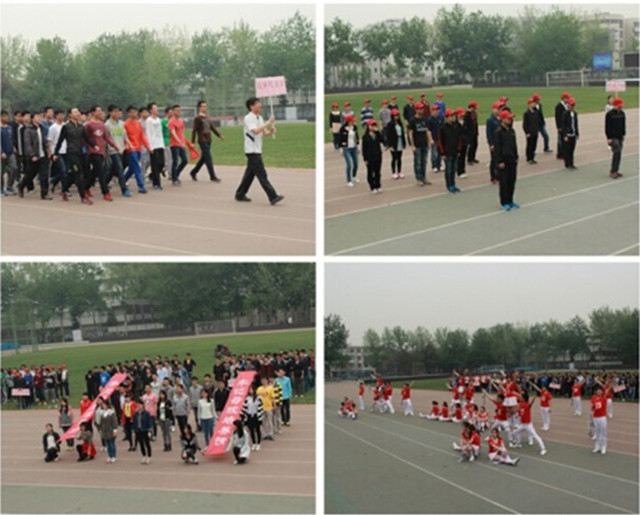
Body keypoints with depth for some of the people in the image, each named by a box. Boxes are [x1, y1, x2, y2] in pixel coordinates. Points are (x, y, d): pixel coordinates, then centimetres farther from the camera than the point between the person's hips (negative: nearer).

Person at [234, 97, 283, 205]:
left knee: (250, 173, 14)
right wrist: (268, 123, -26)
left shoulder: (259, 118, 14)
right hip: (251, 150, -9)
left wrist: (271, 131, -9)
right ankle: (273, 197, -16)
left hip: (257, 150, 9)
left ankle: (240, 195, 23)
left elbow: (264, 132, 12)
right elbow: (256, 131, -27)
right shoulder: (248, 118, -13)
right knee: (262, 174, -11)